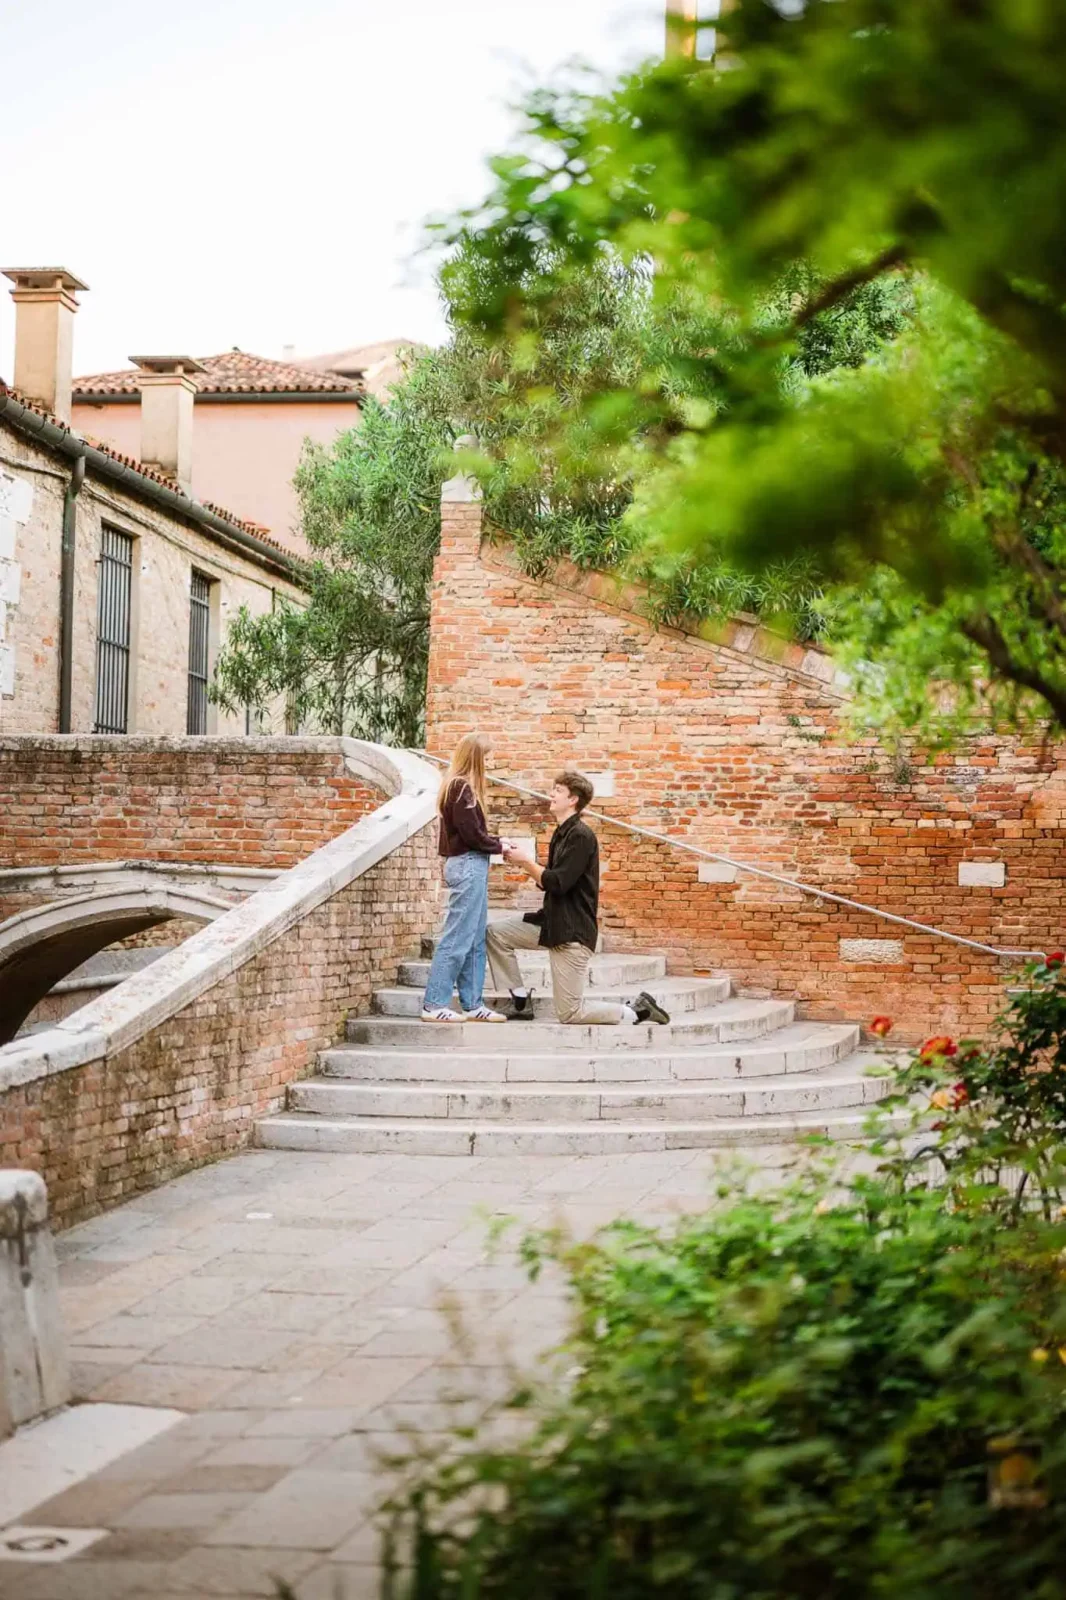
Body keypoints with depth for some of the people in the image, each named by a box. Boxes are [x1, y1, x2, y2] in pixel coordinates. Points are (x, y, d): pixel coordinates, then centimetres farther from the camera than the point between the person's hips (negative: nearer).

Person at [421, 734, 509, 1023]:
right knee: (457, 938, -7)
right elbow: (471, 833, -17)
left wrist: (493, 840, 6)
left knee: (475, 940, 12)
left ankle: (472, 1004, 16)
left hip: (470, 866, 10)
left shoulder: (456, 785, 14)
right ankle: (434, 1004, -4)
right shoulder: (462, 788, -15)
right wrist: (499, 847, -3)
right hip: (468, 865, -10)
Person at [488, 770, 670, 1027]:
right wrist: (524, 864, 1)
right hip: (552, 921, 9)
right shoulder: (562, 833, 15)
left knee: (570, 1013, -8)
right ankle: (521, 1001, 9)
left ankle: (635, 1011, 5)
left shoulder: (580, 836, -16)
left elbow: (558, 883, -22)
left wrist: (525, 863, -11)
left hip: (573, 930, -9)